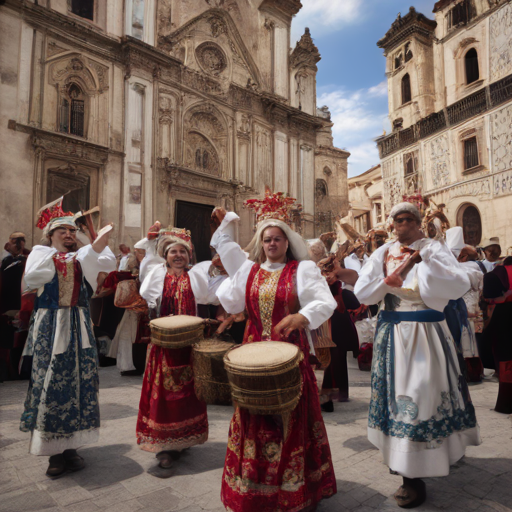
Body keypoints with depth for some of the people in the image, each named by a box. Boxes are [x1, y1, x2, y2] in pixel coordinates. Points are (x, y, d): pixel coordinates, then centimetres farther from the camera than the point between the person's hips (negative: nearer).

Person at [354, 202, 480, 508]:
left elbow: (461, 284, -20)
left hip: (425, 333, -4)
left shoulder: (433, 248, -4)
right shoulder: (384, 253, 5)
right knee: (396, 391, 13)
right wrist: (393, 277, -14)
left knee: (420, 394, -2)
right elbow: (362, 292, -3)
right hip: (393, 333, 4)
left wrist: (423, 259, -22)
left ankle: (415, 476, 9)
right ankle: (400, 456, 34)